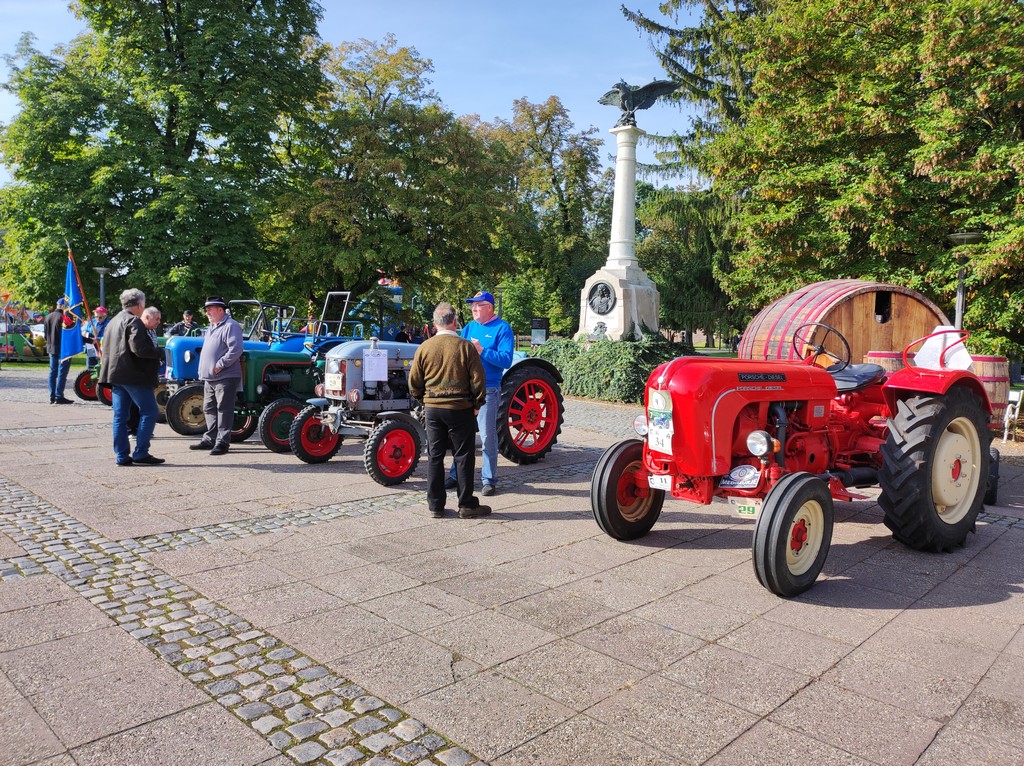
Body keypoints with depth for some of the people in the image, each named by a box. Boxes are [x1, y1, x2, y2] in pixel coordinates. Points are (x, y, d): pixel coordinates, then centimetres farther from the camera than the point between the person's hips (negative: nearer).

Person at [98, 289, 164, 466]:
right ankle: (140, 453, -3)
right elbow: (139, 348, -22)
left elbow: (107, 348, 22)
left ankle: (122, 456, 12)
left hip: (116, 375, 9)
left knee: (120, 416, 9)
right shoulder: (134, 322, -11)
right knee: (149, 412, -2)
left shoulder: (113, 322, 19)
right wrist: (159, 351, -8)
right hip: (134, 376, -9)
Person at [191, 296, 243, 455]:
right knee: (209, 409, 15)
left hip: (225, 377, -10)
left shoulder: (231, 326, -11)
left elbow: (236, 349, -22)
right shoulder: (212, 327, 21)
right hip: (210, 378, 10)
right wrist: (203, 370, 18)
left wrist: (220, 365, -22)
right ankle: (210, 439, 24)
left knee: (224, 410, -6)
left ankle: (222, 442, -2)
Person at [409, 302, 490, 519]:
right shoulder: (466, 347, -9)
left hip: (432, 409, 3)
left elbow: (414, 382, 3)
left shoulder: (424, 347, -1)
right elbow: (478, 380, -8)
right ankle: (467, 505, 11)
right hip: (460, 409, -3)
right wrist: (477, 404, 7)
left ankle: (435, 505, 15)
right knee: (463, 457, 6)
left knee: (435, 456, 10)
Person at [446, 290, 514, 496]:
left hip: (488, 389, -6)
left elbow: (506, 360, -15)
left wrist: (482, 350, -23)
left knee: (487, 437, 0)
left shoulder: (502, 328, -6)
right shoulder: (469, 327, 12)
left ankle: (489, 480, 10)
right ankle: (456, 475, 24)